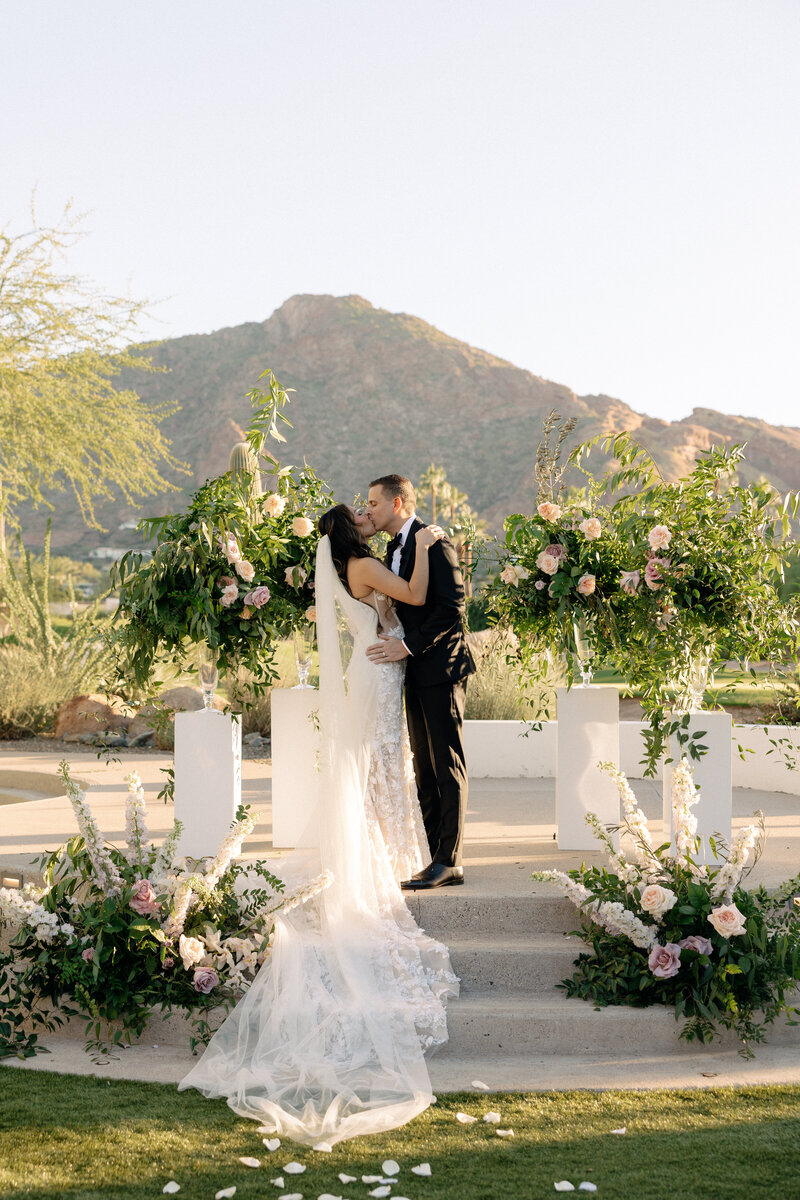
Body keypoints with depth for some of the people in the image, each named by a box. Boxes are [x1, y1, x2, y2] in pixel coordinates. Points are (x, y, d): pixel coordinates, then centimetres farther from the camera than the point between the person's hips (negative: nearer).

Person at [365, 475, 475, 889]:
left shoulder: (434, 544, -12)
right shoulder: (394, 549, 17)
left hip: (441, 669, -9)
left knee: (447, 766, -5)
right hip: (416, 673, 10)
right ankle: (433, 856, 16)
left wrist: (409, 645, -23)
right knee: (424, 768, 10)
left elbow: (452, 607, -20)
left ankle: (449, 862, -2)